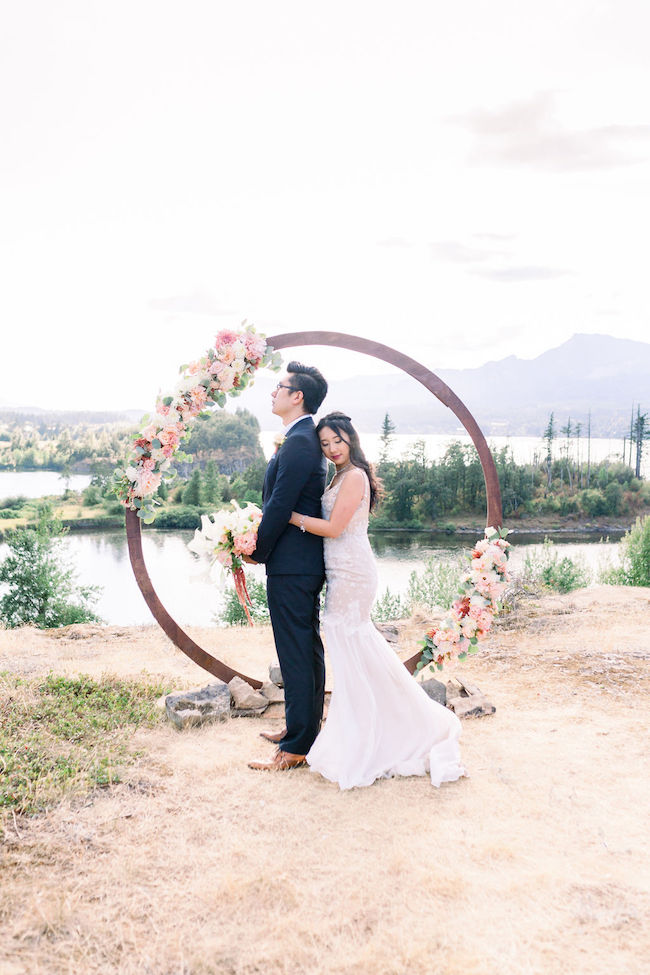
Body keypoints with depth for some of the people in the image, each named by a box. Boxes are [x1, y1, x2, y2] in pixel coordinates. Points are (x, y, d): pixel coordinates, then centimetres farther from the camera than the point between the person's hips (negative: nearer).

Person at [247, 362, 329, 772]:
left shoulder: (298, 443, -19)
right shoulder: (311, 439, 14)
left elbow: (279, 508, -20)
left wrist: (258, 552, -8)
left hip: (290, 566, -11)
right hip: (309, 563, 11)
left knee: (296, 654, -3)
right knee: (308, 648, 19)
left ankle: (297, 747, 7)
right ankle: (305, 726, 33)